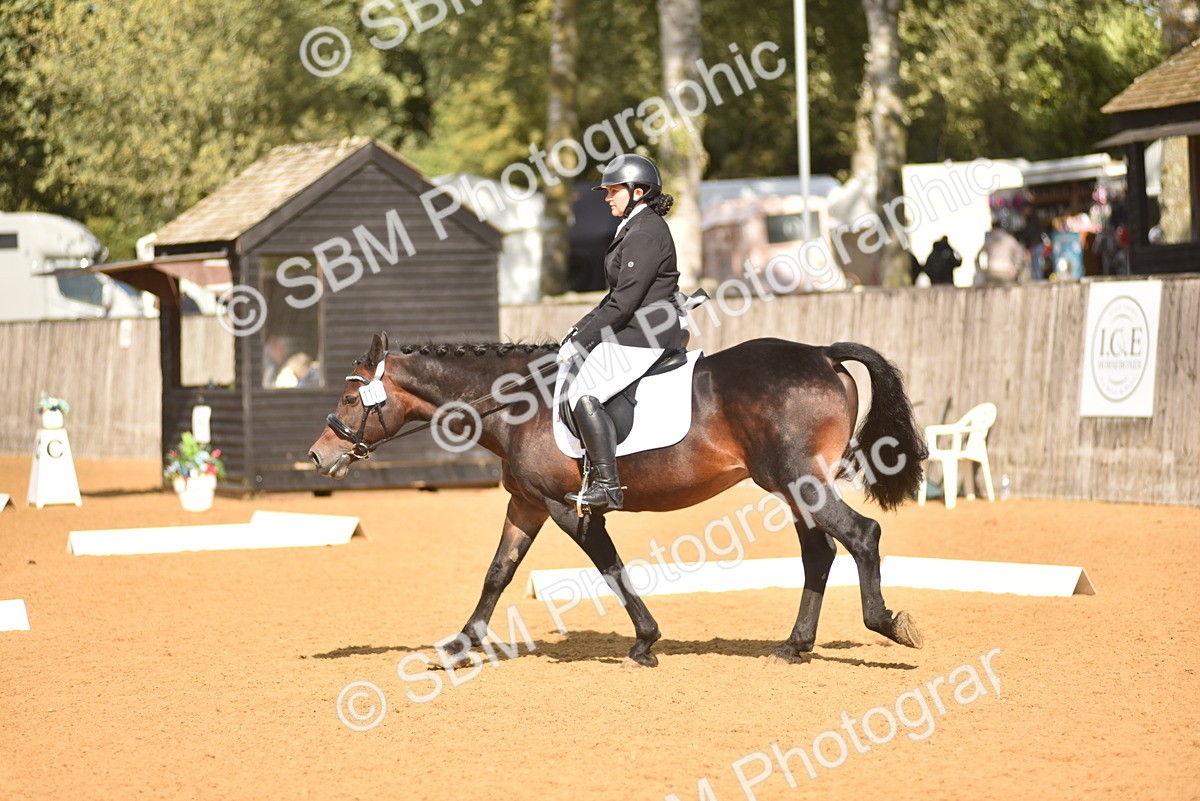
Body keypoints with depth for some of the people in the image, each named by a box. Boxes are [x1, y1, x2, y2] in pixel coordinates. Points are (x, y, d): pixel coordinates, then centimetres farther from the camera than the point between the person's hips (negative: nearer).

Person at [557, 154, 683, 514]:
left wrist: (580, 342, -15)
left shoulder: (645, 235, -17)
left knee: (584, 395, -22)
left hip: (643, 337, -12)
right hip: (632, 332, 12)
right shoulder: (636, 228, 17)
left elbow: (623, 304, -21)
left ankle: (608, 485, -23)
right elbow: (619, 295, 23)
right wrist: (582, 326, 13)